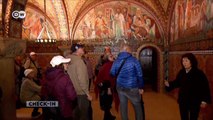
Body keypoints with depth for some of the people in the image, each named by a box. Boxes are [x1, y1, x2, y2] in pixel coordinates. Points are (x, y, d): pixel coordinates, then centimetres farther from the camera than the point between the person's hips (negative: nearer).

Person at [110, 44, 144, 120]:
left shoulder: (116, 61, -1)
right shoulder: (133, 60, -12)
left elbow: (112, 73, 6)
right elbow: (139, 75, -12)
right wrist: (140, 87, -2)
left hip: (120, 87, 4)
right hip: (132, 88, -4)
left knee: (123, 106, 15)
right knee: (137, 106, 13)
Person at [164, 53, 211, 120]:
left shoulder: (199, 73, -16)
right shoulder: (181, 72, -2)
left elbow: (205, 87, -14)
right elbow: (177, 82, 10)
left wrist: (204, 101, -15)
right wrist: (169, 84, -8)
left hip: (194, 102, -4)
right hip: (183, 101, 5)